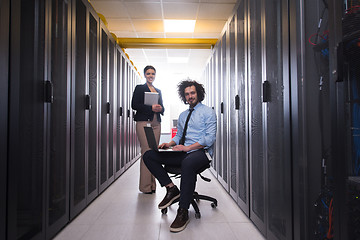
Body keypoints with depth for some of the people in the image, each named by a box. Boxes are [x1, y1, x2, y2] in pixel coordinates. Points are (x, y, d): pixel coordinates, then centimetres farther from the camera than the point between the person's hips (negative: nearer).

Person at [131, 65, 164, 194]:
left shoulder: (158, 90, 22)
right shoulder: (140, 88, 6)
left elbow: (162, 106, 22)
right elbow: (135, 105, -4)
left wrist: (160, 108, -2)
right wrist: (151, 108, -14)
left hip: (156, 123, 5)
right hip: (144, 122, -5)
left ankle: (152, 184, 12)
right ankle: (145, 186, 0)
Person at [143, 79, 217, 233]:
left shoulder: (208, 112, 2)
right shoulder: (182, 115, 23)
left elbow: (210, 138, -9)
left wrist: (187, 147, -19)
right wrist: (170, 144, 3)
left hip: (200, 152, -6)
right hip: (182, 153, 7)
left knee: (187, 163, -43)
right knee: (148, 156, -10)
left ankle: (183, 212, -30)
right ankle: (171, 189, -7)